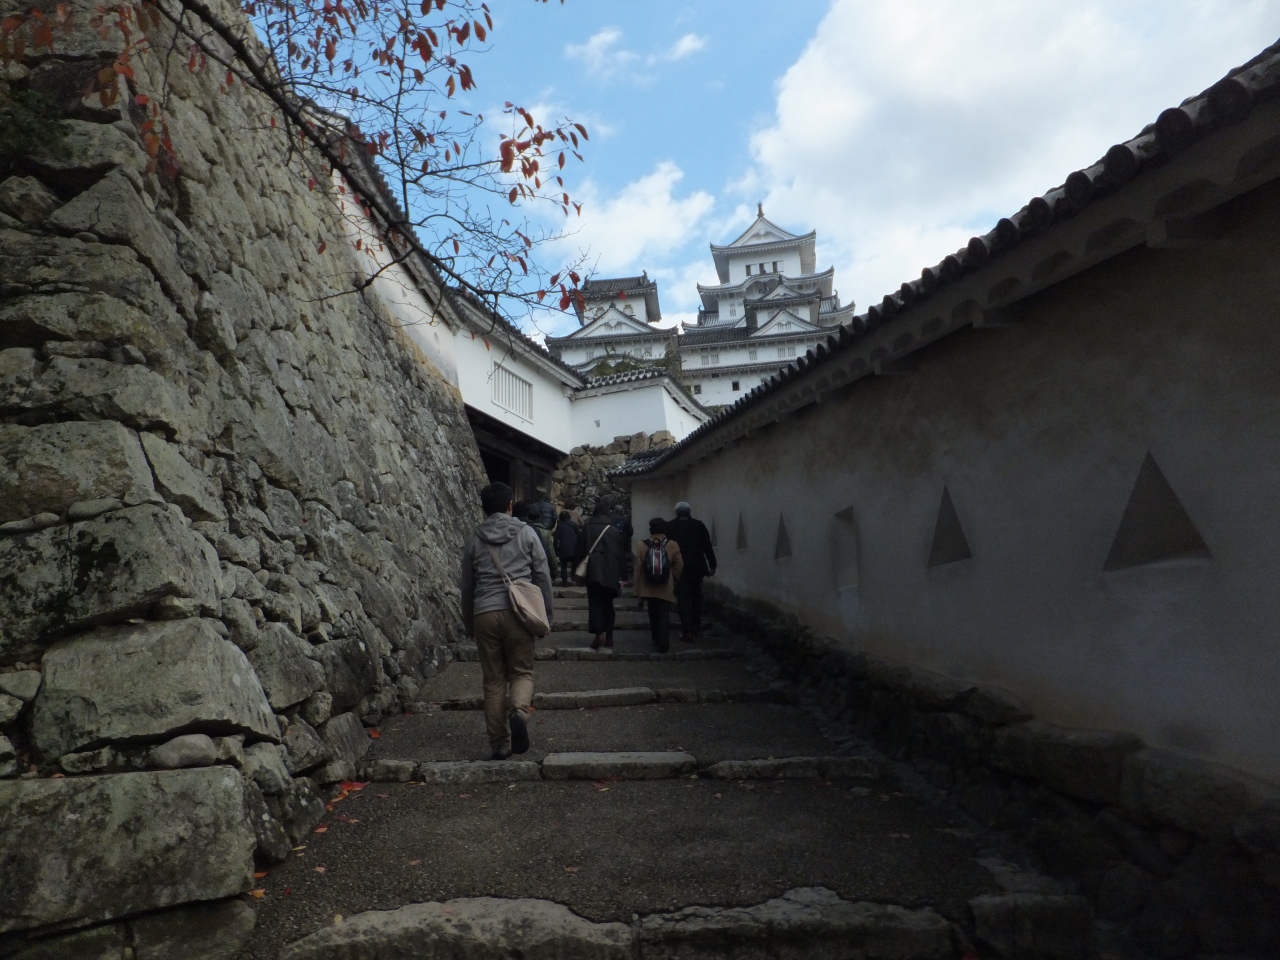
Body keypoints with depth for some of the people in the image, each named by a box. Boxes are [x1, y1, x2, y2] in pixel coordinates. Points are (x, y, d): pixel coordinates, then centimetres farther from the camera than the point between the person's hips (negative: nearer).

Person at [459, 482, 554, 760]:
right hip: (518, 612, -1)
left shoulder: (474, 540, 9)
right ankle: (519, 713, -19)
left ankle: (500, 744, 12)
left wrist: (468, 623, 24)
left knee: (494, 679, 9)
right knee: (521, 671, 11)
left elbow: (467, 585, 14)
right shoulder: (526, 533, 3)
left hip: (484, 614, 2)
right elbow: (542, 575, 2)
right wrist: (547, 613, 11)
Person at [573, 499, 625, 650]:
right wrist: (620, 576, 14)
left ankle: (598, 633, -20)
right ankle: (609, 636, 13)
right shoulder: (615, 530, 5)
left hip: (593, 572, -2)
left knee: (595, 603, -2)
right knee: (608, 604, 13)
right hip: (611, 573, 2)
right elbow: (620, 555, 8)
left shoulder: (587, 528, 0)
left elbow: (579, 551, -1)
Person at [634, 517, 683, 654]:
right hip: (665, 588, -2)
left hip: (649, 588, 2)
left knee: (653, 614, 19)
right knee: (664, 616, 2)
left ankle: (656, 639, 31)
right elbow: (679, 566, -6)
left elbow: (638, 569, -4)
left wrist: (638, 590, 2)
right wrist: (673, 580, 12)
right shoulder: (673, 545, -7)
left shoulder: (641, 545, -5)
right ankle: (663, 644, -5)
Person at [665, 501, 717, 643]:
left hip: (679, 567, -2)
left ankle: (687, 631, -6)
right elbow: (707, 546, 0)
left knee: (683, 598, 1)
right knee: (696, 596, 18)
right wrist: (712, 565, 4)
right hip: (696, 566, 2)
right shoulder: (699, 525, 1)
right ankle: (695, 627, 24)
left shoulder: (669, 526, 0)